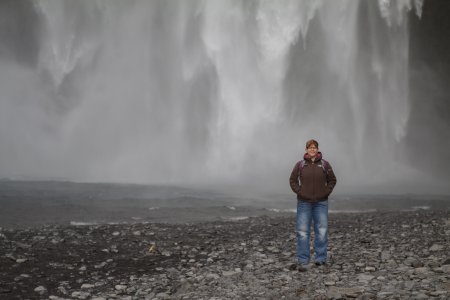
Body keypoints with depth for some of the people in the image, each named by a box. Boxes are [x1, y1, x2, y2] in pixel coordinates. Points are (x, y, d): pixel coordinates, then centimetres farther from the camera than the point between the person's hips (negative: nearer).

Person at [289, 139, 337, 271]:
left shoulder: (324, 164, 2)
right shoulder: (300, 165, 1)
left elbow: (332, 180, 10)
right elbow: (292, 180, 8)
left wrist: (326, 192, -1)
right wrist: (299, 192, -3)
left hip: (321, 203, 1)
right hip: (304, 203, 0)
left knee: (322, 230, 2)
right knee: (302, 232, -3)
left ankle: (320, 258, 15)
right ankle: (303, 261, 2)